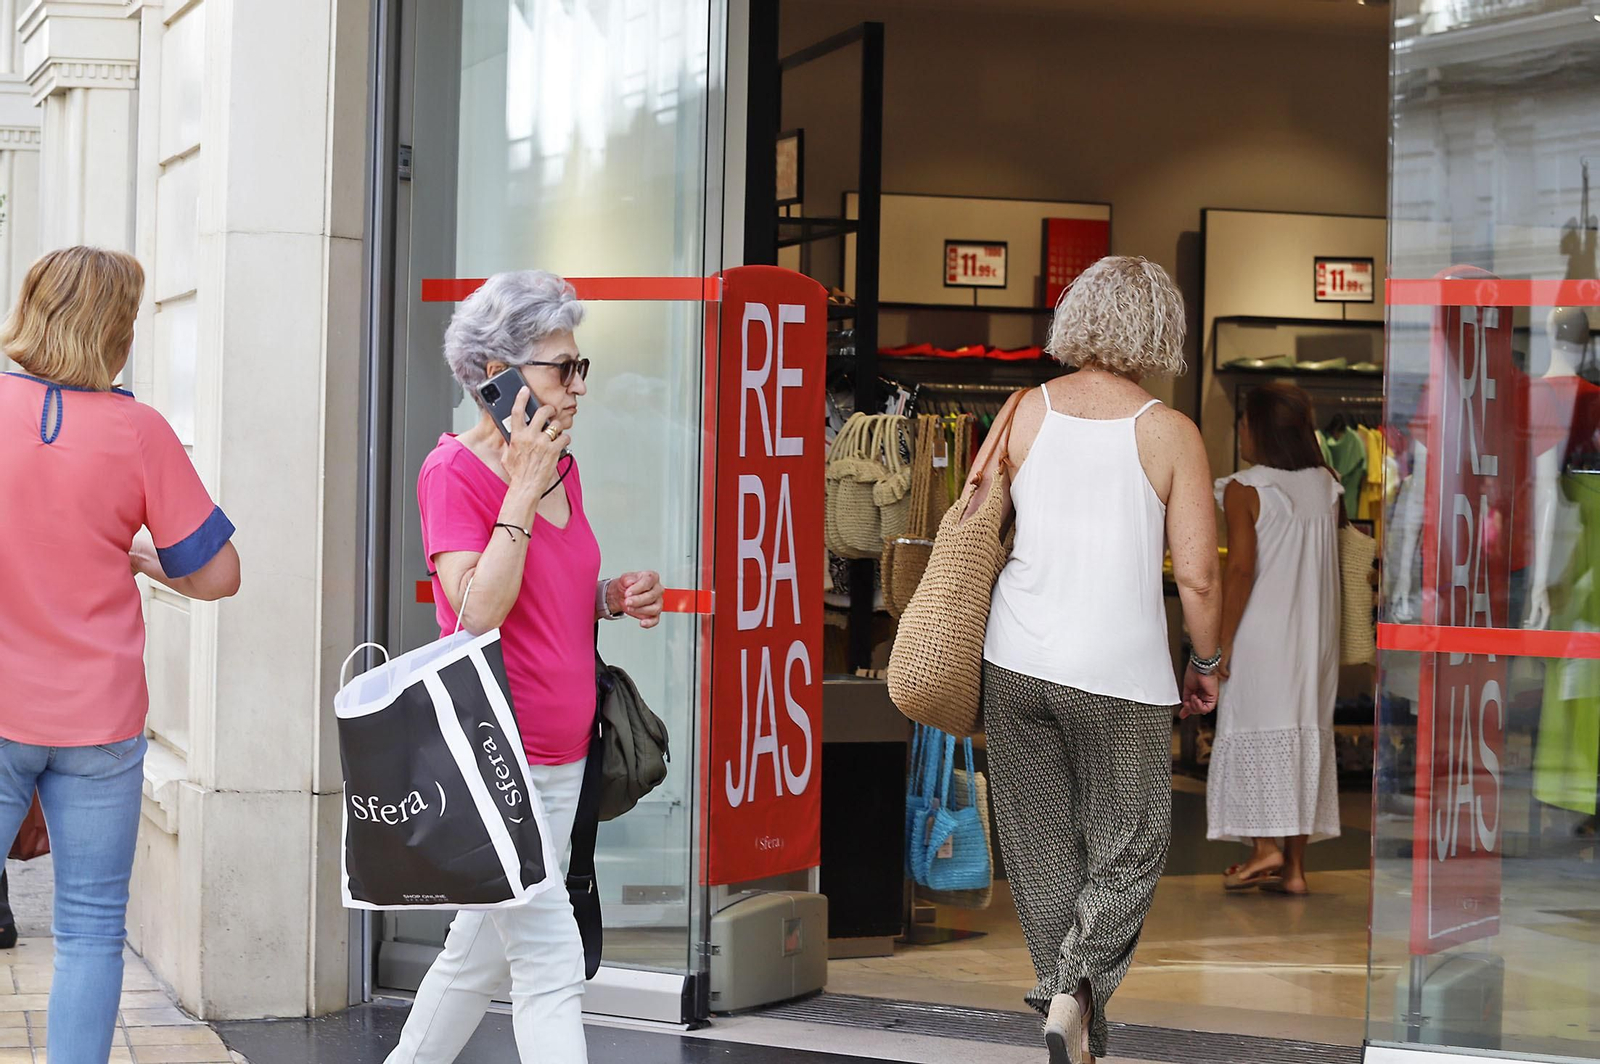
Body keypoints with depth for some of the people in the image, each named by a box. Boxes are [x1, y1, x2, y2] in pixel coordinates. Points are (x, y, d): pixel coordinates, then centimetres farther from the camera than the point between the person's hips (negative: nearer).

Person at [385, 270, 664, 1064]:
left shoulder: (561, 468, 11)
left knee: (482, 952, 18)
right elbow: (478, 612, -23)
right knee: (551, 968, -10)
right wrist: (524, 490, -21)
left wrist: (612, 599, 3)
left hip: (560, 758, 8)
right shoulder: (454, 471, -13)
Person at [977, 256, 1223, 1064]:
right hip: (1121, 671, -3)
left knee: (1042, 844, 15)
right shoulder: (1171, 434, -7)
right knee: (1128, 847, 10)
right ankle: (1077, 985, -9)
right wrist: (1207, 664, 8)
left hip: (1019, 660, 3)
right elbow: (1197, 579, -7)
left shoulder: (1024, 413, 0)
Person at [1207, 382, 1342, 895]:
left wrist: (1222, 642, -11)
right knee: (1306, 733, 7)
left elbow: (1241, 569, -14)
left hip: (1261, 634, -5)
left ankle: (1267, 848, -6)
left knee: (1257, 733, 1)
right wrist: (1321, 630, 12)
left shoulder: (1245, 491, -9)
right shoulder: (1325, 488, 7)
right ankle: (1294, 864, 8)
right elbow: (1332, 568, 7)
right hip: (1315, 636, 5)